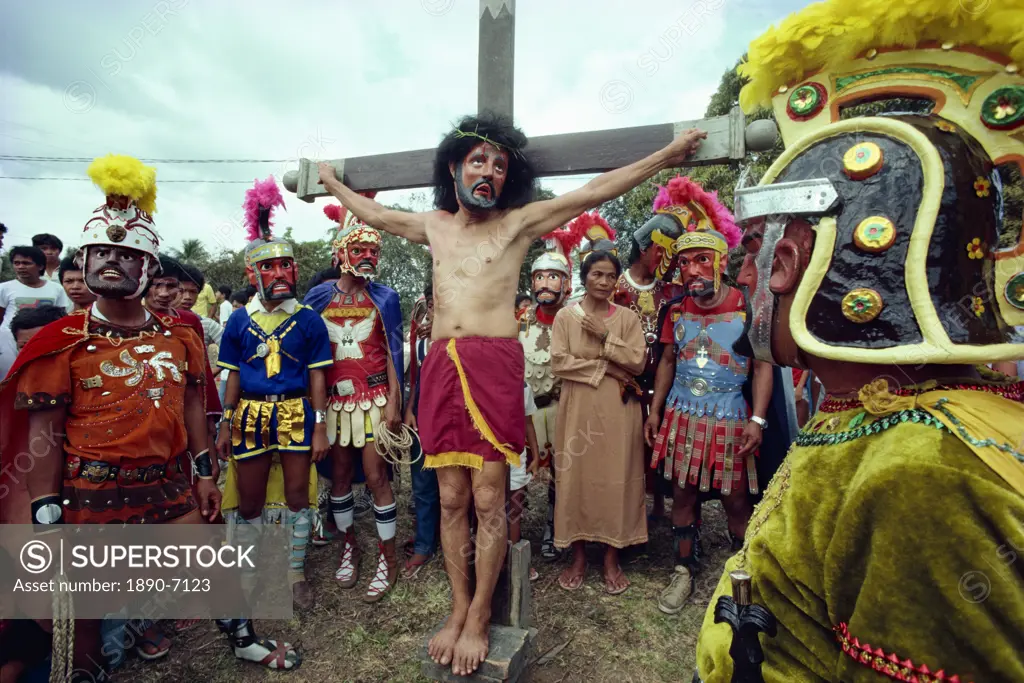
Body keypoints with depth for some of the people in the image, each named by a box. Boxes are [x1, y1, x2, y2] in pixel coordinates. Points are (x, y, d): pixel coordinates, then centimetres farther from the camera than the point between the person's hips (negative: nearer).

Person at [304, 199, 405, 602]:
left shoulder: (384, 298, 0)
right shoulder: (319, 297, 4)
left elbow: (393, 353, -2)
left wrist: (394, 401, -8)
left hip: (374, 397, -2)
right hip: (334, 398, 2)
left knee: (376, 476, -2)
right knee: (339, 475, 10)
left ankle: (387, 558, 11)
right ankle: (348, 546, 29)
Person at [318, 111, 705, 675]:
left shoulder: (519, 222, 9)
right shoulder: (433, 226, 20)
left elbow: (594, 192, 8)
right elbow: (371, 214, 35)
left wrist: (668, 155, 8)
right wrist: (331, 182, 48)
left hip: (494, 363, -3)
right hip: (440, 363, 4)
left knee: (488, 500, 0)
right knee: (451, 499, 8)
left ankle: (478, 619, 16)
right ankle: (458, 612, 22)